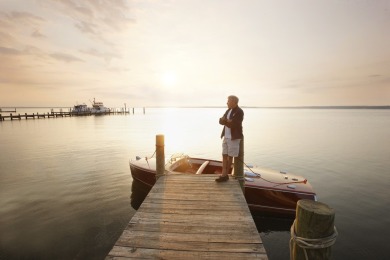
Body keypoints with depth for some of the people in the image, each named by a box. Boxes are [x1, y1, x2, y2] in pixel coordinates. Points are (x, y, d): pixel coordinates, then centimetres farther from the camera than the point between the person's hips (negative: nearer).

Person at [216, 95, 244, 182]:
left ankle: (226, 174, 16)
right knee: (224, 155, 5)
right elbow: (221, 121, 6)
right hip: (226, 137, 7)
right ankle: (224, 175, 10)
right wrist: (227, 121, -14)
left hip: (234, 138, -7)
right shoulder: (229, 110, 13)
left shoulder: (239, 112, -11)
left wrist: (225, 121, -9)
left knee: (229, 156, 2)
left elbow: (233, 125, -20)